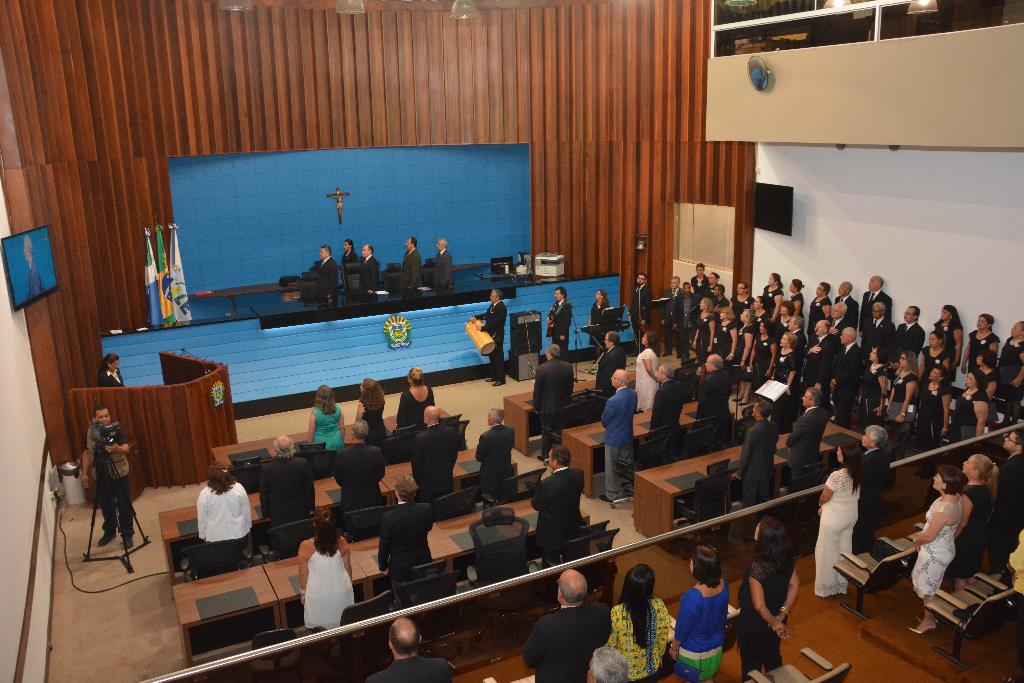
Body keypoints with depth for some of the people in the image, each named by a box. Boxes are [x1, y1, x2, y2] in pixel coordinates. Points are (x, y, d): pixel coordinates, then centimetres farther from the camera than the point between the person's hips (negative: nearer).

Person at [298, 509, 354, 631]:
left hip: (318, 595, -2)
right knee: (343, 626, 25)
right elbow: (348, 567, -3)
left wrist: (303, 592, 7)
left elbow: (303, 573, -11)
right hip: (342, 591, 2)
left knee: (320, 634, 20)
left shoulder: (306, 547, -25)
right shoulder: (342, 542, -18)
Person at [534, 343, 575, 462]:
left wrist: (535, 406, -2)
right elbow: (570, 388, 2)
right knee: (560, 430, 16)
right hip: (562, 406, 3)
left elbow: (537, 390, -14)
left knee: (546, 431, 11)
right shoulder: (568, 367, -8)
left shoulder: (542, 368, -21)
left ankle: (545, 456, 19)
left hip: (546, 406, -3)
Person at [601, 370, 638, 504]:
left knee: (612, 467, 11)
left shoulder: (613, 401, -31)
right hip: (628, 436, 7)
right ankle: (628, 488, 38)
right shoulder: (633, 394, -9)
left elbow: (604, 420, -17)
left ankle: (612, 494, 24)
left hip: (614, 438, -7)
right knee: (627, 463, 23)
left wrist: (607, 425, 5)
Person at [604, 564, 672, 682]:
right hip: (651, 668, 2)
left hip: (624, 672, -2)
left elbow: (610, 644, -15)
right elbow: (663, 637, -8)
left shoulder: (617, 613, -30)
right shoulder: (658, 606, -23)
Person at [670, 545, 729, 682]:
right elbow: (723, 616, 0)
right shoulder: (724, 585, -20)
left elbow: (682, 628, -22)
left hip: (693, 653, -5)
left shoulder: (692, 597, -38)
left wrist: (674, 648, -3)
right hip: (716, 648, 5)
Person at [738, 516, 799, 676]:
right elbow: (794, 585, -3)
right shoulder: (788, 558, -17)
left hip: (755, 623, -6)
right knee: (773, 656, 30)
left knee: (752, 663, 20)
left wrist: (775, 624, -13)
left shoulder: (758, 567, -37)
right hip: (775, 618, 6)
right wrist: (783, 613, -1)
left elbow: (759, 607, -29)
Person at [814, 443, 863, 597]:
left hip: (834, 519, -6)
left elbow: (824, 498, -18)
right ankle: (842, 585, 38)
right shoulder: (858, 474, -10)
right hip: (851, 515, 6)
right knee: (844, 550, 22)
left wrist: (821, 505, 5)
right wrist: (826, 507, 9)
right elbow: (846, 495, 3)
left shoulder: (837, 476, -31)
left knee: (828, 552, 13)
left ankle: (826, 587, 27)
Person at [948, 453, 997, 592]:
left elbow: (962, 523, -24)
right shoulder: (985, 489, -5)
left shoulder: (968, 494, -31)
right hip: (980, 537, 8)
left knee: (960, 576, 11)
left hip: (966, 539, -8)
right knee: (969, 572, 26)